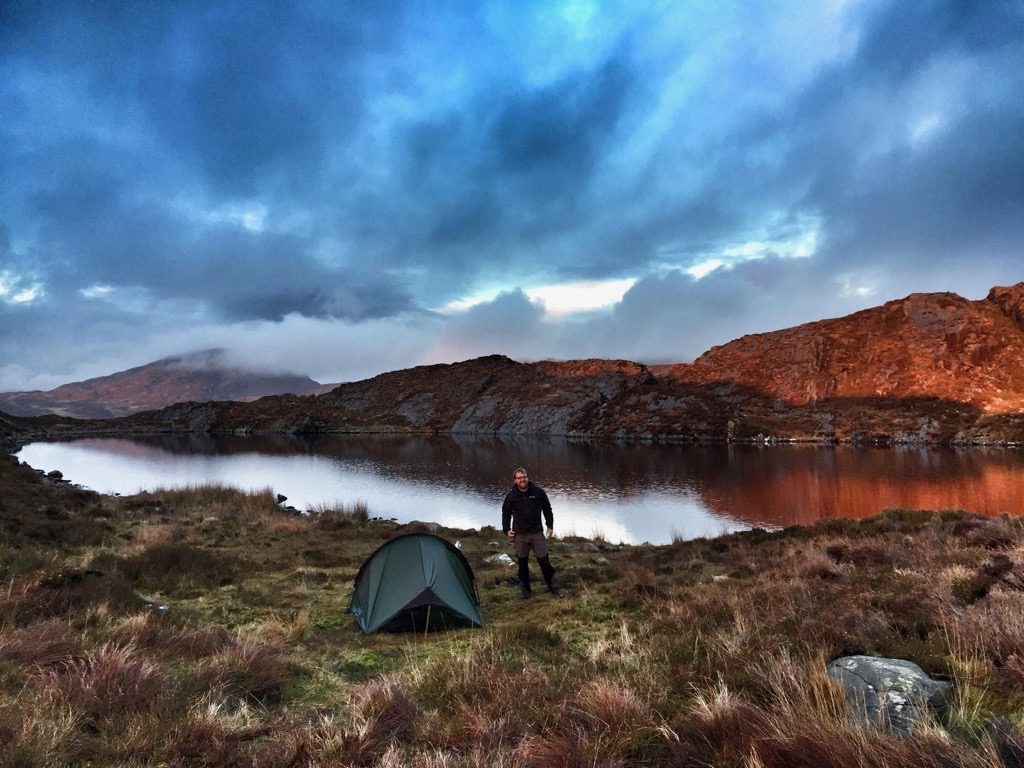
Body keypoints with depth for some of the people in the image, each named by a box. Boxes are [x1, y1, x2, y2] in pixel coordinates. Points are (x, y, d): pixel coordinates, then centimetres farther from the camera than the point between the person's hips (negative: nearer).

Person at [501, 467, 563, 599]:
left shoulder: (538, 491, -6)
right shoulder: (511, 496, -6)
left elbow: (547, 509, 6)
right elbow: (506, 513, 8)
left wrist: (550, 525, 5)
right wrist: (506, 530, -1)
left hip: (537, 533, 0)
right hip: (519, 535, 1)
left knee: (545, 561, 3)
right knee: (522, 564, 9)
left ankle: (554, 588, 16)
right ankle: (525, 590, 24)